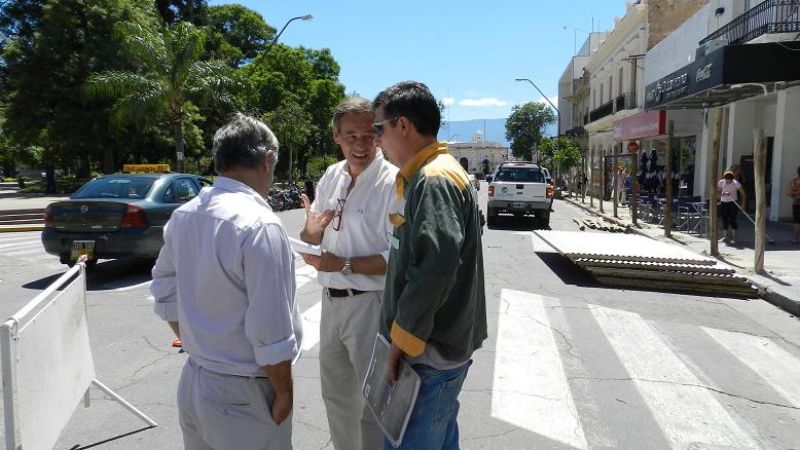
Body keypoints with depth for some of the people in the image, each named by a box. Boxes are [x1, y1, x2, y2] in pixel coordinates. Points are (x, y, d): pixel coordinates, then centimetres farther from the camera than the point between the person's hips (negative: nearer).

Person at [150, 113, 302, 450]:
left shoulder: (183, 216, 0)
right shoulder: (259, 225, -23)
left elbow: (165, 295, 10)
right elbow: (270, 332, -22)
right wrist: (284, 393, -10)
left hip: (193, 381, 7)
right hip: (242, 394, -7)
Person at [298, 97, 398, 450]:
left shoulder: (393, 181, -15)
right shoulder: (331, 176, 6)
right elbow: (311, 241, 12)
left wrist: (343, 265, -20)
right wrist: (310, 231, -10)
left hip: (370, 304, -7)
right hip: (331, 300, 7)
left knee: (372, 400, 9)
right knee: (335, 393, 23)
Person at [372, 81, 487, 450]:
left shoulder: (435, 180, -18)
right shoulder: (424, 177, 14)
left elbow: (435, 270, -28)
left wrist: (403, 339, -18)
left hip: (429, 353, -10)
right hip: (437, 347, 10)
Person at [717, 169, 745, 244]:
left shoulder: (736, 183, -12)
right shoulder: (721, 182, -3)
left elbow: (742, 193, -10)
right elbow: (717, 192, -5)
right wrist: (724, 194, -25)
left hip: (733, 203, -3)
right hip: (723, 203, 3)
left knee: (732, 220, -8)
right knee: (724, 220, 7)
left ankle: (733, 238, -6)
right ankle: (725, 237, 18)